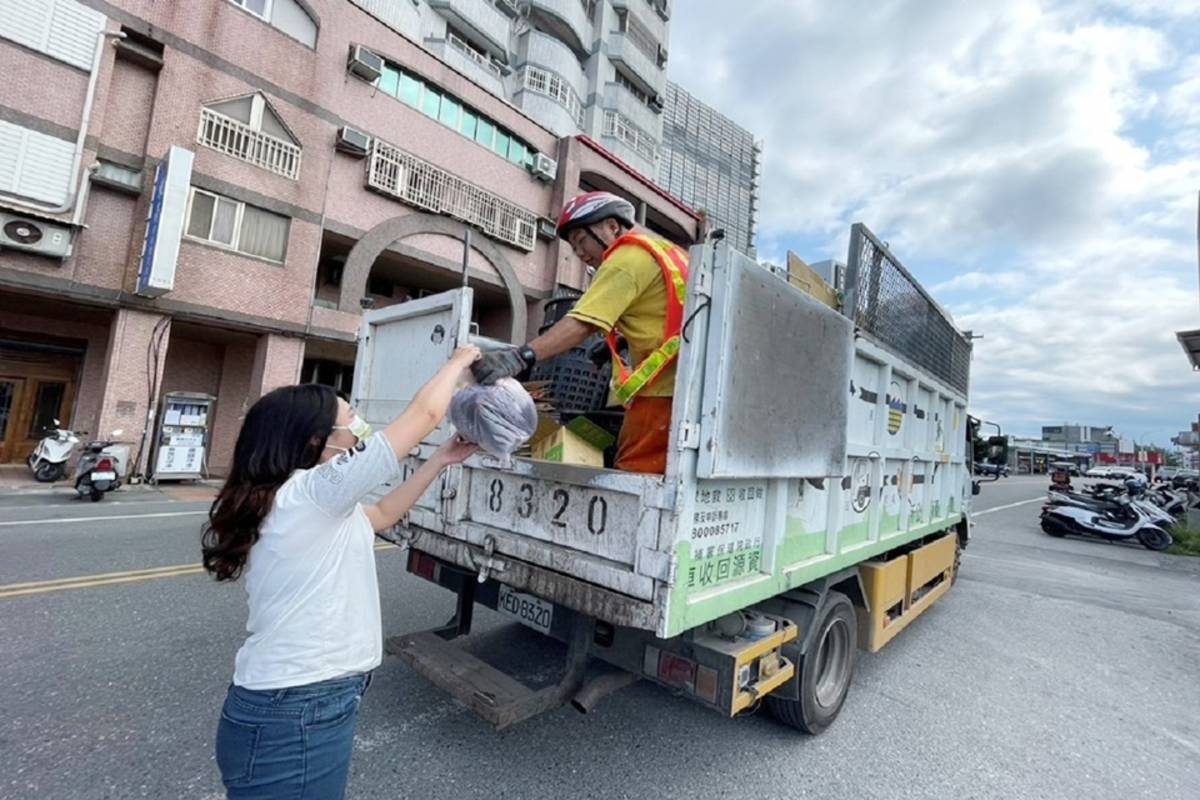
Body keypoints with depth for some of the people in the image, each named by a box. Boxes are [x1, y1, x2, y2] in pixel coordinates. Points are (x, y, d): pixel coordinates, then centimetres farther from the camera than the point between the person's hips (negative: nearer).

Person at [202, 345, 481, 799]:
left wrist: (442, 460, 17)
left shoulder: (292, 502, 7)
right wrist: (460, 361, -1)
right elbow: (425, 413, -18)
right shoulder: (313, 493, -21)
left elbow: (382, 514, 20)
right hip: (296, 719, -9)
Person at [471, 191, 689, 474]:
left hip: (664, 388, -10)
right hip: (682, 386, 10)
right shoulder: (661, 249, 23)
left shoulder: (628, 257, -7)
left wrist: (523, 356, -27)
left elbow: (582, 324, -20)